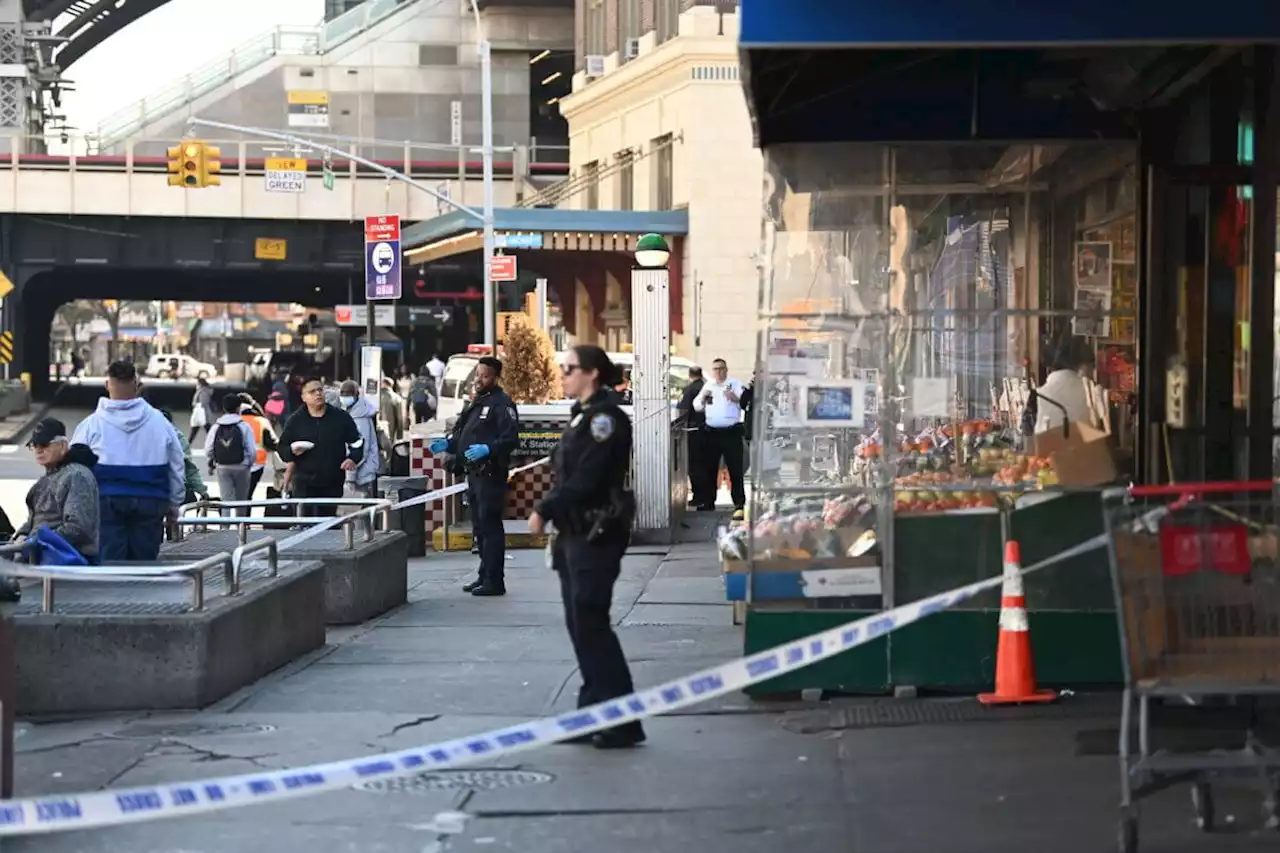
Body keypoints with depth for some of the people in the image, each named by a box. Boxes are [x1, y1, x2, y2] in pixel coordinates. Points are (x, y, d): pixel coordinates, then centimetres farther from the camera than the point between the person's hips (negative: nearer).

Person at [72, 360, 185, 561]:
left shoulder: (91, 424, -2)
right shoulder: (159, 422, 5)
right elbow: (176, 468, 13)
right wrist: (174, 502, 24)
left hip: (106, 501, -2)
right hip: (149, 500, 2)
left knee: (108, 562, -2)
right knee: (145, 561, 7)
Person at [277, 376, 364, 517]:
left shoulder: (341, 417, 4)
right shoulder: (295, 420, 4)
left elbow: (357, 443, 11)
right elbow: (283, 447, 11)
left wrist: (353, 459, -9)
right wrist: (292, 451, -12)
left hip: (333, 484, 1)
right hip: (304, 483, -1)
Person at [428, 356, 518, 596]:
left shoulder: (501, 403, -9)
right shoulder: (475, 404, 22)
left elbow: (511, 438, -19)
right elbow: (461, 436, 25)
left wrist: (487, 449, -31)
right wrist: (447, 444, 7)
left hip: (491, 474, -10)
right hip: (474, 474, 10)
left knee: (490, 526, -10)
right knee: (479, 528, 14)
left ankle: (494, 580, -9)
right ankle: (485, 576, 22)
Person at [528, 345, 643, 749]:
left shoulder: (604, 417, -14)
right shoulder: (584, 416, 16)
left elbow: (585, 478, -20)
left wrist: (545, 511, -14)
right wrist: (553, 516, 5)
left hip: (596, 534, -10)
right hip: (576, 533, 10)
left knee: (590, 624, -9)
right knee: (580, 625, 11)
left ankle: (622, 722, -5)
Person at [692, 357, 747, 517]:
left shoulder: (735, 384, 0)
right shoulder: (708, 386, 14)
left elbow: (745, 401, -14)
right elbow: (697, 407, 12)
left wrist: (735, 398, -34)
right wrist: (703, 397, -8)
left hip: (731, 432, -5)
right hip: (712, 432, 5)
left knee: (735, 470, -7)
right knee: (710, 468, 12)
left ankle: (739, 505, -8)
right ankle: (709, 502, 23)